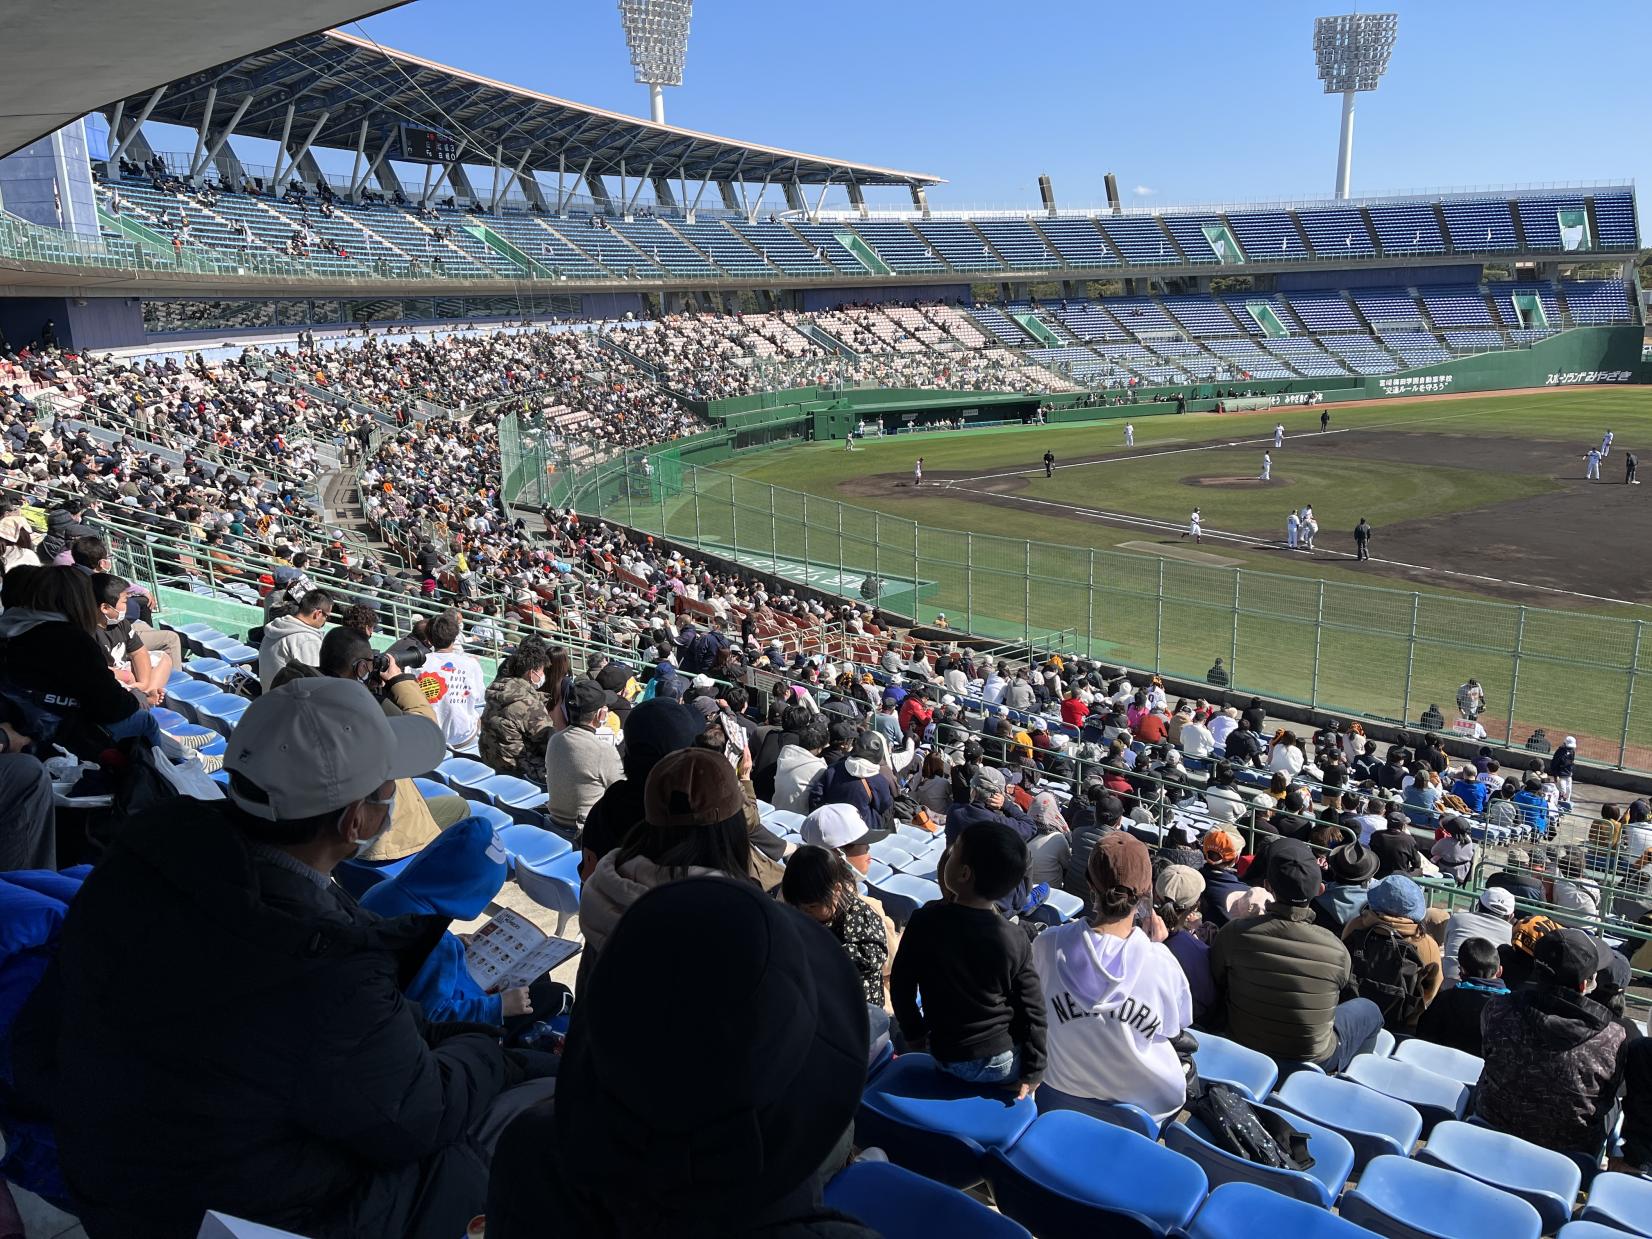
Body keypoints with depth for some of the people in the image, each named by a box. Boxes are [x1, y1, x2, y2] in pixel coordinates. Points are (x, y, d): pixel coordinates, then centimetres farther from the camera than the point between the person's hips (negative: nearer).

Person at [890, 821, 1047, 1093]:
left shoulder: (925, 921, -16)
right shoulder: (1015, 941, -18)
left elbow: (901, 985, -5)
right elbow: (1033, 1011, -11)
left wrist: (913, 1033, 11)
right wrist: (1033, 1073, 0)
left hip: (946, 1057, 2)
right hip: (1003, 1063, -2)